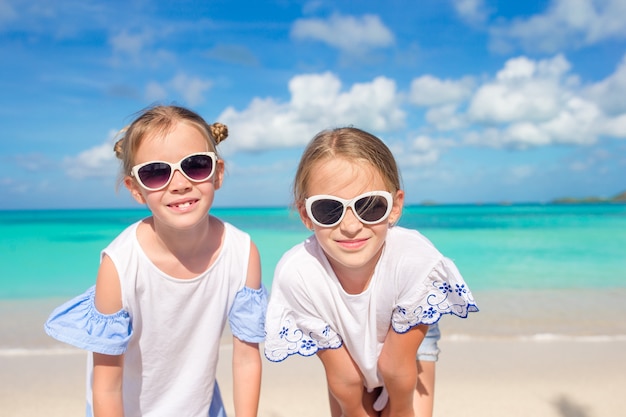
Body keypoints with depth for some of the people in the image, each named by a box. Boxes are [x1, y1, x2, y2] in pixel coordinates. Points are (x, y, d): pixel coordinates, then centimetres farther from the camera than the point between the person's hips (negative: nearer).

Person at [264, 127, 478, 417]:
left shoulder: (416, 261, -40)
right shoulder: (295, 274, -36)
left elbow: (396, 367, -23)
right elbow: (344, 379, -21)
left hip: (408, 348, 0)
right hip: (346, 352, 1)